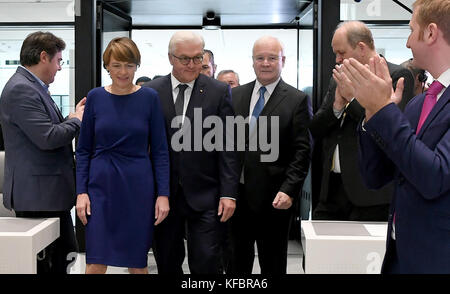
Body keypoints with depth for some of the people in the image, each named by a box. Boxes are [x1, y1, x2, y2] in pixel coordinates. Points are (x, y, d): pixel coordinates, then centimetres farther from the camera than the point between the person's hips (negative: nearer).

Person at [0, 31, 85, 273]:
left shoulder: (33, 87, 15)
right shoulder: (21, 90, -16)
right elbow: (47, 138, -24)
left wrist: (73, 116, 8)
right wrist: (76, 120, -8)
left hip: (50, 192, 10)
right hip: (38, 194, -10)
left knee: (62, 257, 16)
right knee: (43, 264, -3)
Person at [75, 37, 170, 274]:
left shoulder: (149, 98, -1)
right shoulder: (95, 97, 1)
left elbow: (160, 150, 0)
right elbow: (83, 150, 5)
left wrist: (163, 194, -6)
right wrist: (81, 192, -3)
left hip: (138, 187, 0)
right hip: (101, 185, 1)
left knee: (137, 262, 8)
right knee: (96, 262, 0)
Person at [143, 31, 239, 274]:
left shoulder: (219, 92, 0)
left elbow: (227, 147, -2)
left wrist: (228, 193, -7)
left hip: (204, 196, -2)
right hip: (162, 195, 2)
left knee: (206, 264, -3)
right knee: (167, 264, 12)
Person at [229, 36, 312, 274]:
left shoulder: (297, 100, -3)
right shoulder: (236, 95, 8)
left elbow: (302, 151, -7)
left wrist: (289, 191, -16)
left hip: (273, 199, -3)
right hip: (236, 194, 3)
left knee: (272, 265, 10)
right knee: (236, 263, 12)